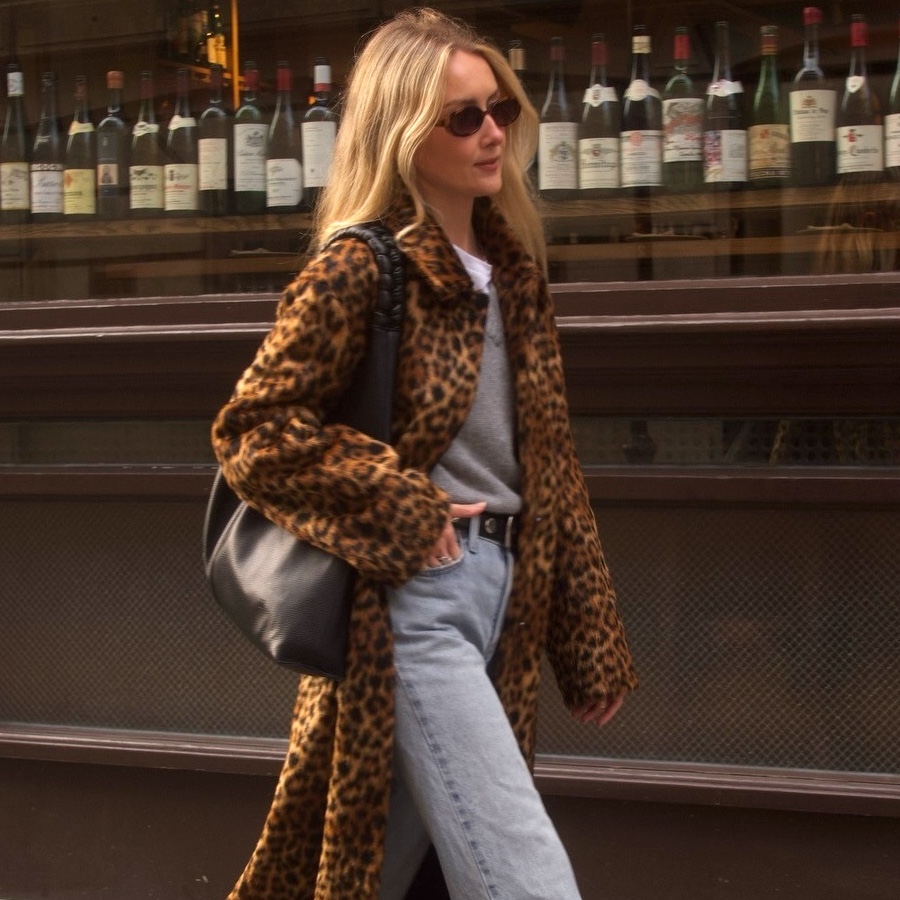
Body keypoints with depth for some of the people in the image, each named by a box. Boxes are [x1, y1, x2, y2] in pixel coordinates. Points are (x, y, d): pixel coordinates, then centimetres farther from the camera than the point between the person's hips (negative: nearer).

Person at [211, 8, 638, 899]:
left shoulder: (513, 267, 12)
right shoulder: (359, 270, -10)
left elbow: (552, 467, 14)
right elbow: (251, 428, -12)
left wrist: (590, 642, 13)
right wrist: (402, 514, -15)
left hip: (503, 593, 7)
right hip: (413, 602, -7)